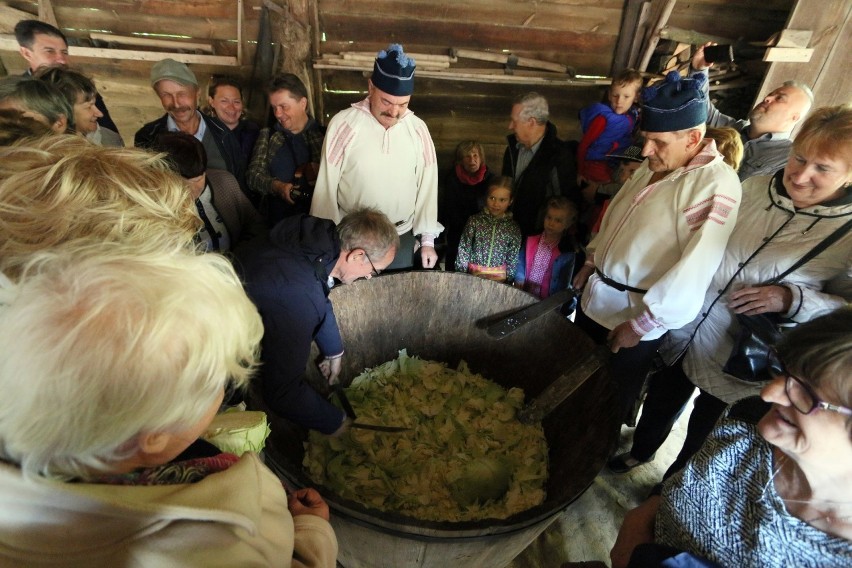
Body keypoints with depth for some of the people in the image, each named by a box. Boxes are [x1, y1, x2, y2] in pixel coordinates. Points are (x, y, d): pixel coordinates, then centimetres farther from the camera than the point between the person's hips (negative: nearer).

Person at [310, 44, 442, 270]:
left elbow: (427, 185, 2)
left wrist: (428, 240, 2)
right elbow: (326, 186, -5)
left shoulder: (418, 129, -2)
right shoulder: (344, 124, -9)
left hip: (402, 238, 2)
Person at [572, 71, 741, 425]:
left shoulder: (716, 185, -21)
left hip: (638, 313, -8)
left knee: (612, 399, 13)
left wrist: (642, 323, -24)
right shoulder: (651, 167, 6)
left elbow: (695, 269, -27)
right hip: (596, 296, 8)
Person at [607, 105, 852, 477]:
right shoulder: (754, 187, -5)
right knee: (661, 400, 24)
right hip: (685, 329, 3)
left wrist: (791, 299, -25)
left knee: (703, 433, 20)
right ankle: (641, 451, 53)